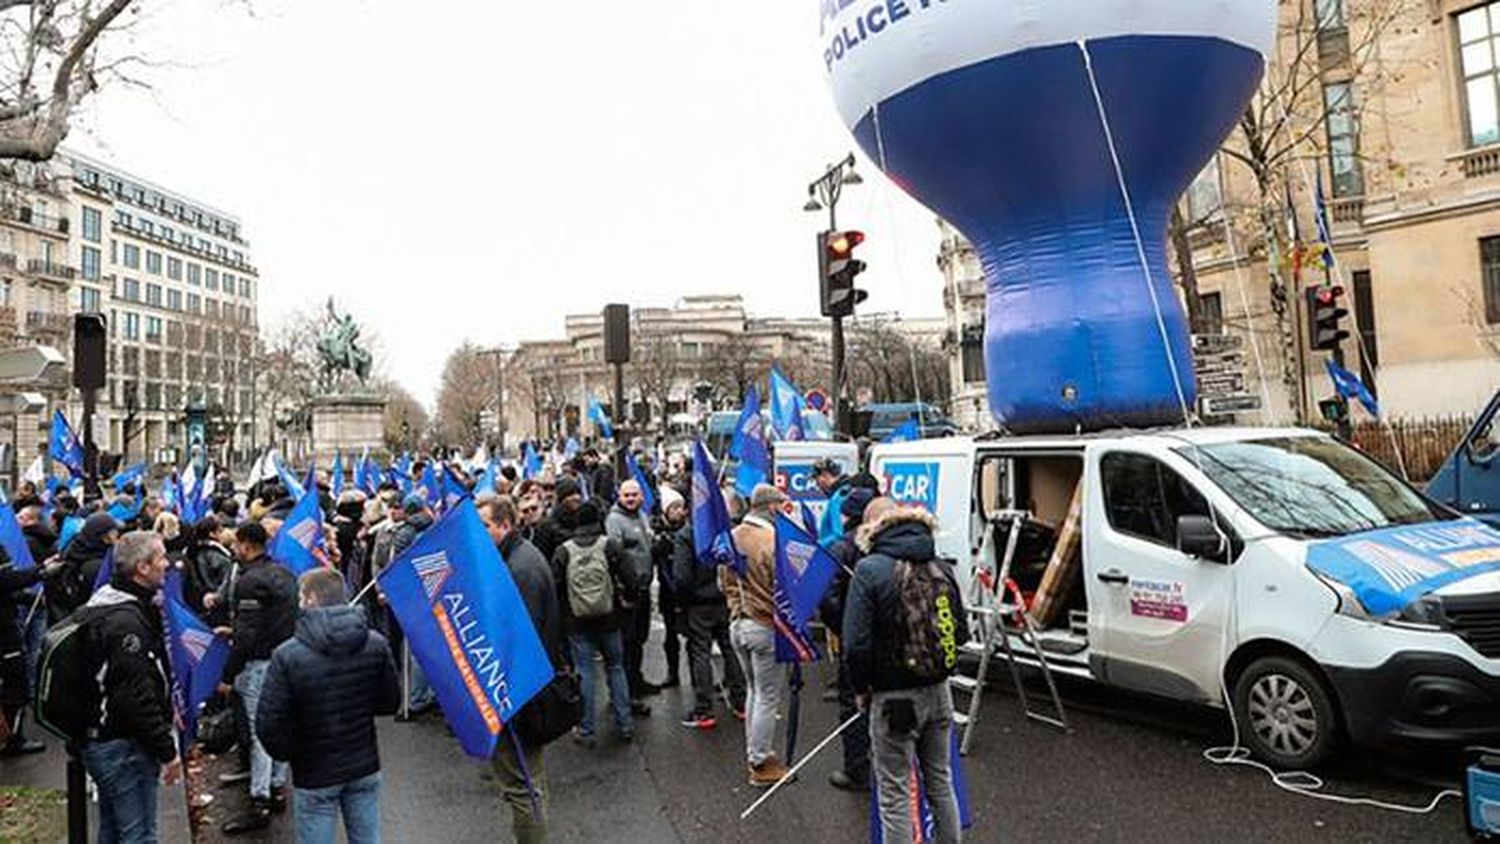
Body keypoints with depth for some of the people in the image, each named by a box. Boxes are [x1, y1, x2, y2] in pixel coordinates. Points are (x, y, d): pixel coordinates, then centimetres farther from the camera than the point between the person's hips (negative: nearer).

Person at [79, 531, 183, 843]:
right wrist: (167, 751, -19)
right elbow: (136, 696, -25)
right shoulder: (125, 620, -25)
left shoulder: (109, 603, 7)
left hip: (104, 738, 10)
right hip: (123, 746, -10)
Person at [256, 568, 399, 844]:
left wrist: (289, 754, 3)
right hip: (365, 768, 3)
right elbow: (390, 703, -2)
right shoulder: (376, 644, -9)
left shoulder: (287, 655, -18)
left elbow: (267, 725, -15)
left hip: (314, 773, -3)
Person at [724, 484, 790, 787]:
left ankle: (755, 753, 30)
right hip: (764, 625, -7)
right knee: (768, 696, 5)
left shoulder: (731, 537, 3)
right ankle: (761, 764, 14)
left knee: (754, 690, 21)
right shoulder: (773, 539, -19)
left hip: (737, 623, 7)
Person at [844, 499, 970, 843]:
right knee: (940, 782, 24)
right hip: (938, 693, 6)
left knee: (895, 795, 8)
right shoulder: (941, 567, 1)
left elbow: (856, 644, -19)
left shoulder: (870, 570, -17)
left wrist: (863, 688, -4)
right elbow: (961, 632, 8)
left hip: (893, 699, -6)